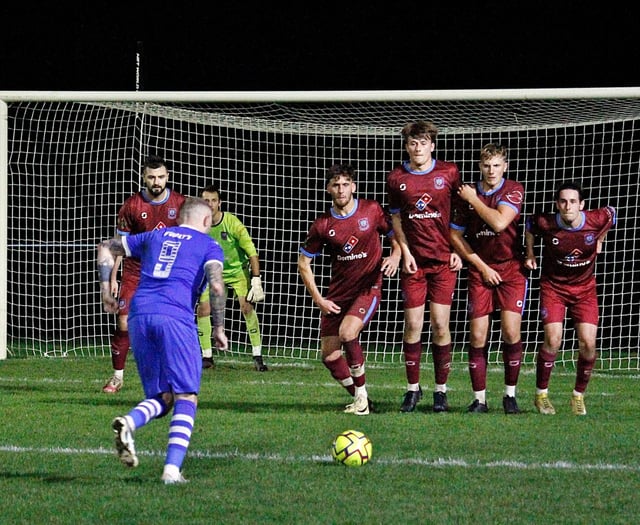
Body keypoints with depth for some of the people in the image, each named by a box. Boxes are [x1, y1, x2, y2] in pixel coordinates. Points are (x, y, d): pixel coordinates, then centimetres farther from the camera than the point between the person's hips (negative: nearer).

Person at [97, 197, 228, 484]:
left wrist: (106, 288, 28)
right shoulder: (209, 246, 13)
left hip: (139, 316, 4)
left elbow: (106, 247, 29)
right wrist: (219, 328, 3)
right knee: (186, 399, 0)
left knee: (160, 398, 11)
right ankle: (172, 469, -16)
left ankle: (129, 422, -22)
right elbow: (216, 285, -4)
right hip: (176, 318, -4)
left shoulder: (154, 236, 26)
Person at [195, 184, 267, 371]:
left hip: (238, 270, -3)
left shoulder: (232, 223, -21)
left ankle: (257, 357, -11)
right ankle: (207, 357, 3)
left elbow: (252, 252, -16)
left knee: (247, 307, -17)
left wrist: (256, 281, -20)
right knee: (203, 309, -11)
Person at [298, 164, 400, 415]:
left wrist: (395, 256, -11)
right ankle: (361, 400, 18)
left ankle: (361, 394, -12)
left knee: (348, 332, -28)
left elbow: (396, 235, 11)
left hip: (368, 288, -3)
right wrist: (318, 299, -1)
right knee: (329, 356, -1)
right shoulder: (322, 225, -3)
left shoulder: (371, 210, -4)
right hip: (337, 294, 3)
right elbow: (303, 262, 6)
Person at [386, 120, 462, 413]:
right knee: (413, 325, -1)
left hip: (444, 260, -1)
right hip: (414, 262, 1)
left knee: (440, 325, -3)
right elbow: (396, 218, 12)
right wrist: (405, 252, 0)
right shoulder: (396, 178, 3)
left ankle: (441, 390, 7)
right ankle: (413, 389, 11)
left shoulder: (449, 173, 0)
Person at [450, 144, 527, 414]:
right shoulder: (466, 194, 0)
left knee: (511, 332, -12)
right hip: (480, 270, 2)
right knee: (477, 336, -4)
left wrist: (474, 200, -13)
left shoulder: (514, 190, -7)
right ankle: (479, 399, 3)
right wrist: (482, 266, -1)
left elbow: (499, 222, -24)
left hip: (511, 268, -2)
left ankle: (510, 395, 2)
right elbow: (455, 235, 5)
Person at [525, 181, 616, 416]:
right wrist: (530, 254, 3)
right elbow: (529, 225, 5)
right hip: (553, 287, -1)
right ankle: (541, 394, 4)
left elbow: (611, 214, 6)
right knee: (553, 340, -16)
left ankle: (579, 396, 13)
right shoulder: (545, 224, -20)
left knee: (588, 343, -9)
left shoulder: (597, 220, -19)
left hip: (585, 288, 1)